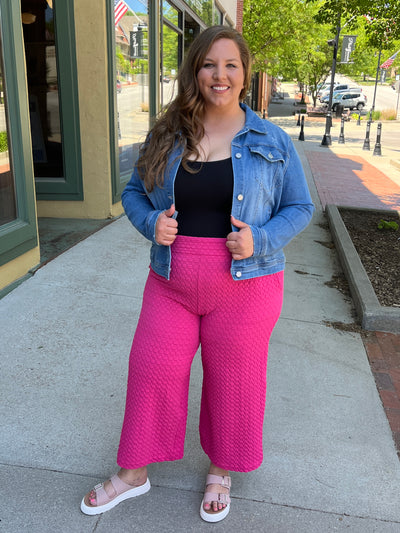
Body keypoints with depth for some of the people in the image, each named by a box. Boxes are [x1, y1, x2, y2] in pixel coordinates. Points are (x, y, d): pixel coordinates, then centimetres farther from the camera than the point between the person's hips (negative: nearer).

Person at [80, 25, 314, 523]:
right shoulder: (165, 135, 3)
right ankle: (133, 473, 35)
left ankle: (220, 472, 40)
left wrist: (259, 240, -15)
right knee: (151, 371, 10)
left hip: (244, 286, -1)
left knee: (233, 382, 12)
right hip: (171, 283, 2)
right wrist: (152, 222, -11)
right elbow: (134, 192, 11)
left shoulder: (271, 142, -2)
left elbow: (299, 207, 3)